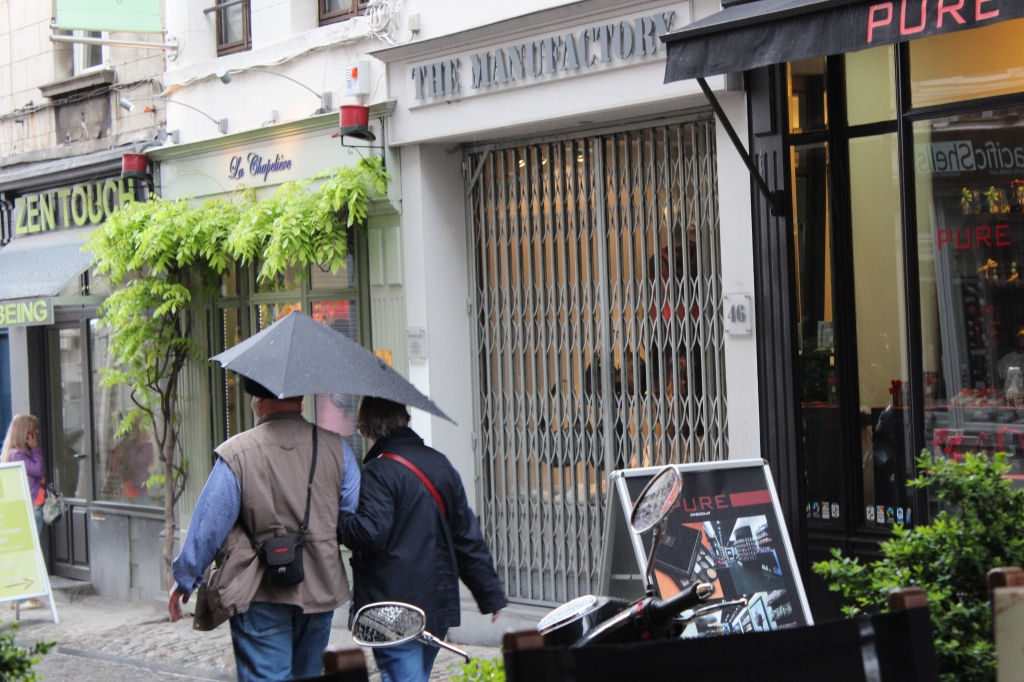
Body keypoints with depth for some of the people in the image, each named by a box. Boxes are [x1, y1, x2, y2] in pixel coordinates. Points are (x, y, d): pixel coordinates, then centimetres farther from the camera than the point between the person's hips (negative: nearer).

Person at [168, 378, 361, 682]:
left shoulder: (236, 454, -11)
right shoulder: (335, 448, 0)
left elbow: (208, 525, -7)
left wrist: (185, 580, 5)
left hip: (261, 594, -4)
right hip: (320, 590, 4)